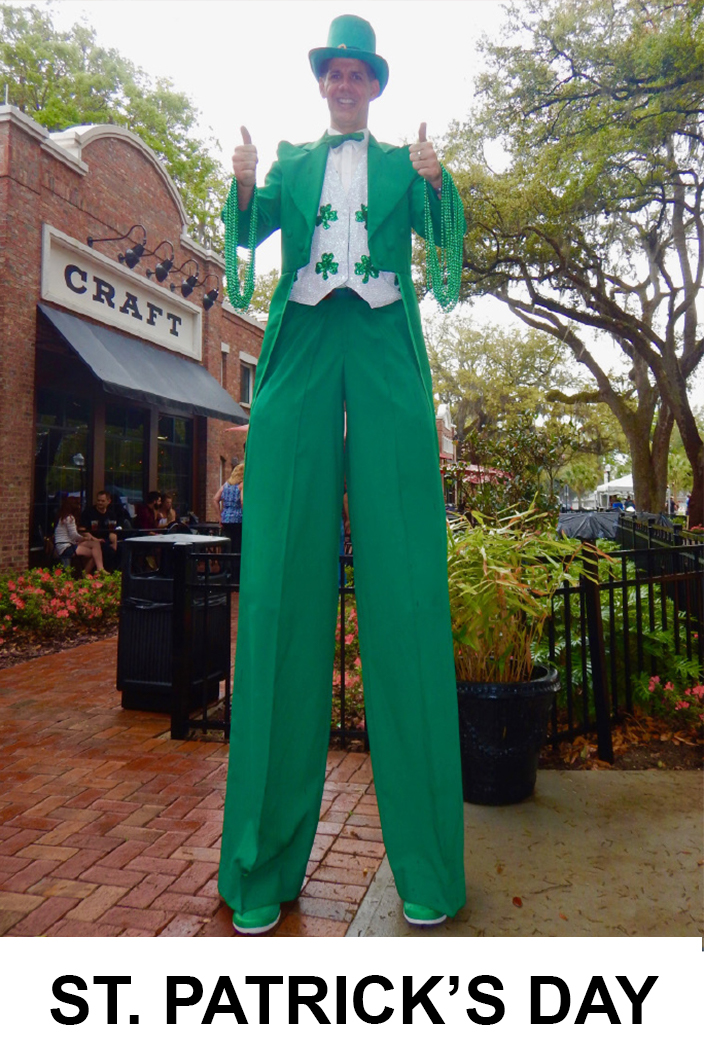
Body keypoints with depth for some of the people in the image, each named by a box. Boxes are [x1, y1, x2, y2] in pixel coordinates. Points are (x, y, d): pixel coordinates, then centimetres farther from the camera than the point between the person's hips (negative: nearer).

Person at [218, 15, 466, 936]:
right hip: (300, 355, 1)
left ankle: (427, 866, 2)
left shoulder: (403, 162, 23)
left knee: (404, 582, -8)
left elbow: (445, 227, 7)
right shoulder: (292, 163, 25)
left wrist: (435, 178, -11)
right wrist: (243, 185, -9)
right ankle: (265, 862, 4)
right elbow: (249, 232, 10)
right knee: (284, 583, -7)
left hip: (385, 353, 0)